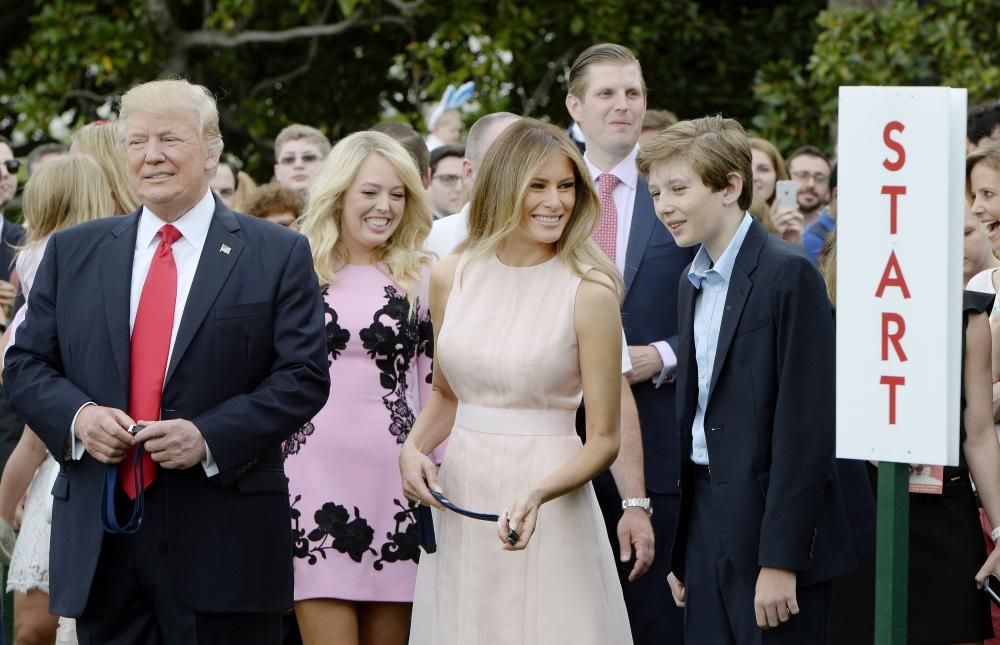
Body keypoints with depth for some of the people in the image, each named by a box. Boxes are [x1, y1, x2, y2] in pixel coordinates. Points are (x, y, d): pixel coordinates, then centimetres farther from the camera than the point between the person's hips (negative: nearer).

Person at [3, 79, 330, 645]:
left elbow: (303, 378, -2)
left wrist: (209, 436, -16)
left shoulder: (278, 255, 3)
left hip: (222, 539, -3)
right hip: (99, 540, 3)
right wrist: (77, 416, -9)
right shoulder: (73, 253, 12)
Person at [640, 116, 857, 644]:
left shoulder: (788, 274, -11)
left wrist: (782, 559, -19)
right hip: (707, 526, 7)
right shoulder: (694, 283, 15)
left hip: (773, 526, -7)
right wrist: (681, 550, 13)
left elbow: (805, 423, -16)